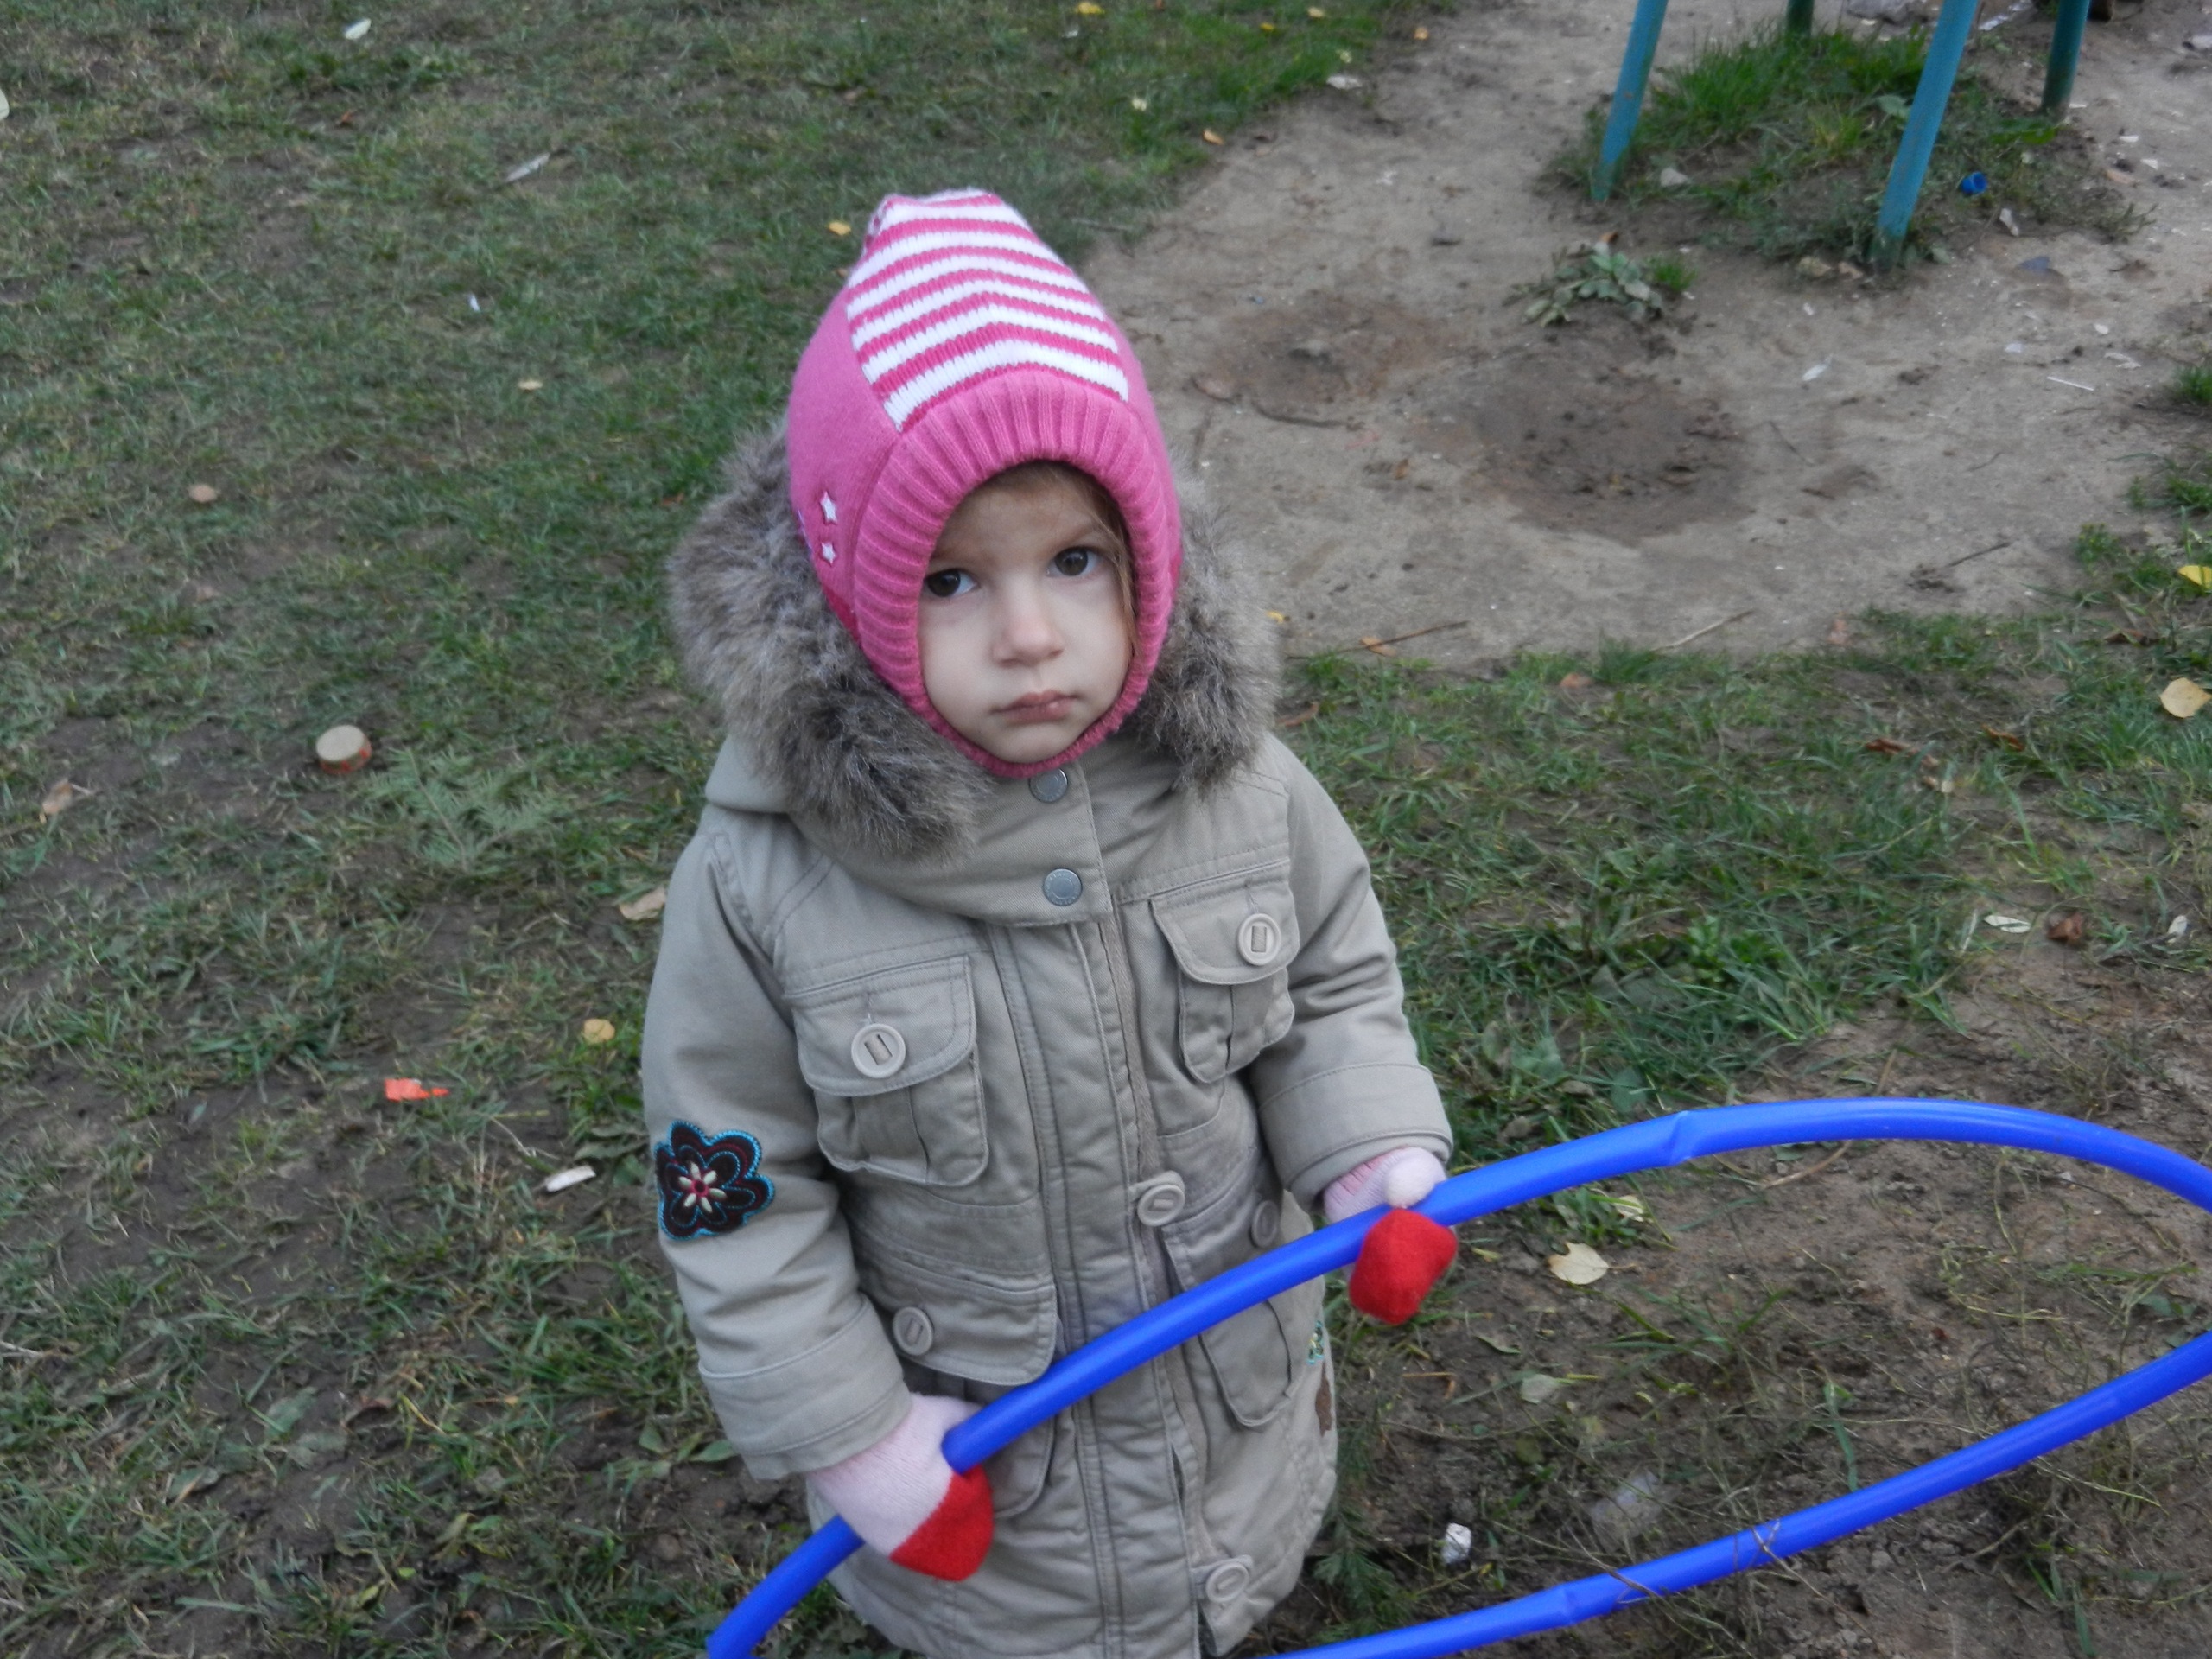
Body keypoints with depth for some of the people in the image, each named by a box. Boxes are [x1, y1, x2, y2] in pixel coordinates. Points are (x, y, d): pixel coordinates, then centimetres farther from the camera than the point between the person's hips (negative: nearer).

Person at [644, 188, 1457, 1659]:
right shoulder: (764, 884, -27)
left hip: (1237, 1379, 3)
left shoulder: (1238, 785, -19)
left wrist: (1381, 1169, -18)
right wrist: (854, 1441, -12)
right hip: (968, 1423, -2)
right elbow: (734, 1193, -16)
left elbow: (1335, 986, -2)